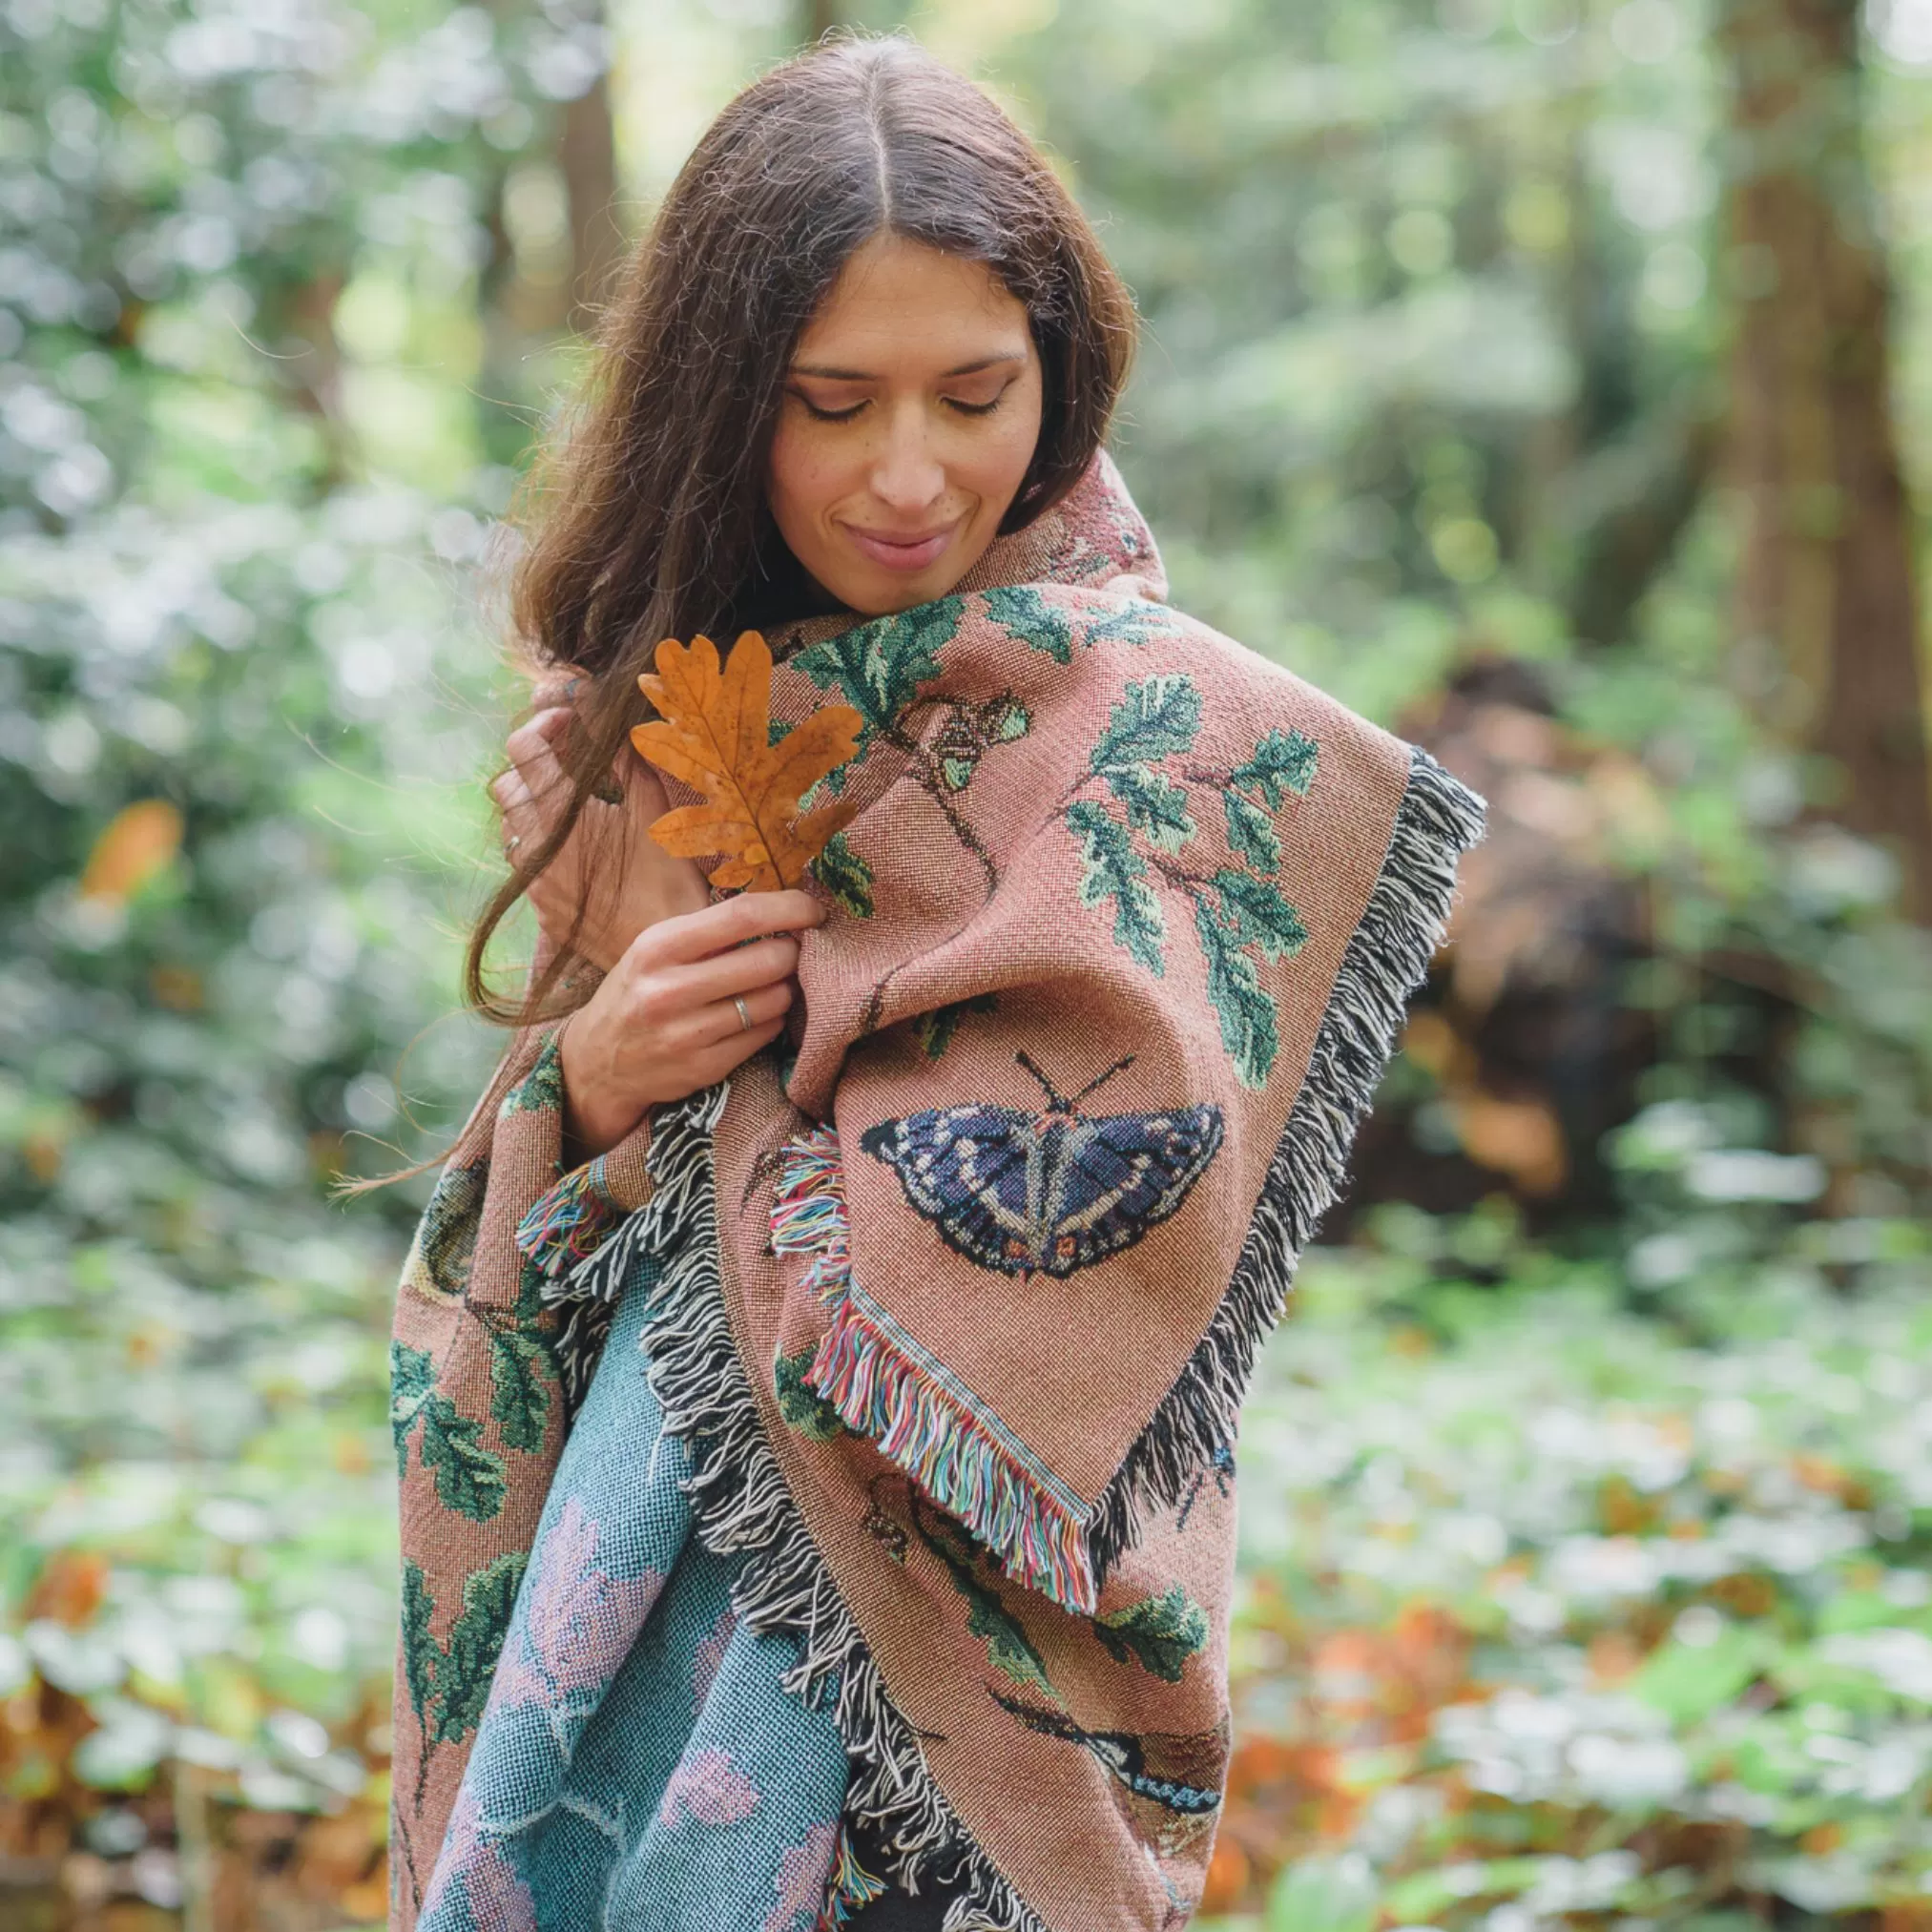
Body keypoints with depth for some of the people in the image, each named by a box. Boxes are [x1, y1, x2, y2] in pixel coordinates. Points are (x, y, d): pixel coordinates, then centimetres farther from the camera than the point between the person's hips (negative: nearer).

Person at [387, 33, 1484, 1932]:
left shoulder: (1174, 733, -9)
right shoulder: (658, 720, 8)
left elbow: (1105, 1236, -15)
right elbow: (515, 1248, 14)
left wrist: (713, 1099, -8)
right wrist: (589, 1078, -8)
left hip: (942, 1601, -5)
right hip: (649, 1478, 5)